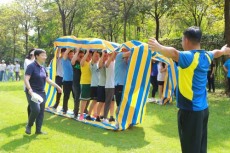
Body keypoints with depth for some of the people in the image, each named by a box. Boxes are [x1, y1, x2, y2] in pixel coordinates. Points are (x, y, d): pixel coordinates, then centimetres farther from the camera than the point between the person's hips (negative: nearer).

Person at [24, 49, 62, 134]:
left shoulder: (43, 68, 11)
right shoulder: (31, 66, -12)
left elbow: (48, 80, 21)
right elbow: (26, 79, -21)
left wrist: (57, 87, 20)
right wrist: (30, 90, -32)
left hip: (42, 92, 8)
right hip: (32, 92, -8)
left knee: (41, 111, 6)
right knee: (36, 109, -21)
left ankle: (38, 130, 16)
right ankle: (29, 126, 4)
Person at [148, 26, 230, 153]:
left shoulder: (189, 57, -17)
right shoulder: (206, 56, 10)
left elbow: (174, 53, -39)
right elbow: (217, 52, 33)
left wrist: (158, 47, -56)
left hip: (190, 109, -9)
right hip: (203, 108, 9)